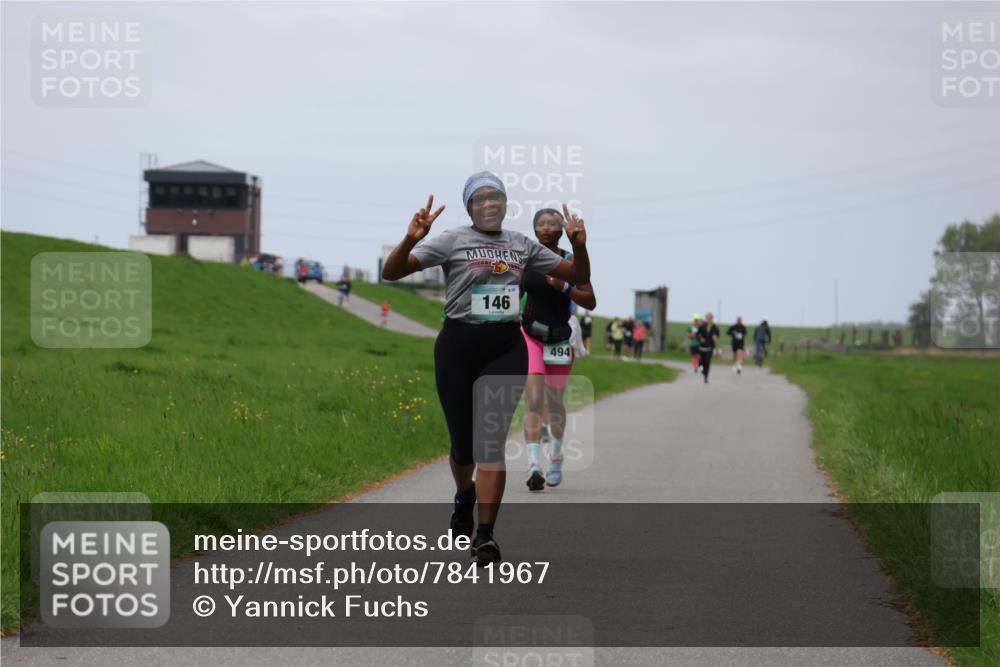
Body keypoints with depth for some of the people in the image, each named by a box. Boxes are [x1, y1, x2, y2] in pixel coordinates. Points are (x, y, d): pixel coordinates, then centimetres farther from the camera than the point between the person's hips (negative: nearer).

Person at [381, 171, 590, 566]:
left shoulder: (521, 245, 12)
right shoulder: (451, 240, 0)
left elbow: (579, 276, 18)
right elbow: (391, 272, -7)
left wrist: (578, 245, -3)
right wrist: (411, 240, -26)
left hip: (507, 348, 1)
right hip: (459, 345, -1)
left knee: (492, 440, -9)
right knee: (463, 440, 7)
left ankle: (485, 534, -9)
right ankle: (465, 497, 41)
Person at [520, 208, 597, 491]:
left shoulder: (571, 262, -5)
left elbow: (591, 302, -8)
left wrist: (564, 288, -21)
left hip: (560, 337, 0)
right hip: (530, 335, 0)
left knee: (554, 403, 12)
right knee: (533, 400, -15)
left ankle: (556, 455, 38)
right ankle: (534, 466, -23)